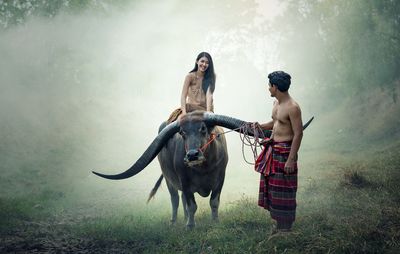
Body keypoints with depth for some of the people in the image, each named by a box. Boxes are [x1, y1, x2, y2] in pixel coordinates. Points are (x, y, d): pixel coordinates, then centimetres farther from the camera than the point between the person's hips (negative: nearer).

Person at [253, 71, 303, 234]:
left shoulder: (292, 107, -19)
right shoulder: (276, 103, 9)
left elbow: (298, 134, -20)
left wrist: (291, 160, -22)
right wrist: (261, 126, 4)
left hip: (285, 150, -9)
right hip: (273, 149, 9)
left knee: (283, 189, -2)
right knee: (271, 186, 14)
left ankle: (285, 227, 10)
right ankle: (279, 223, 27)